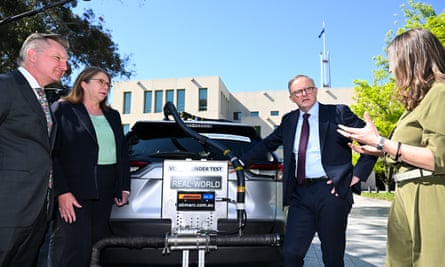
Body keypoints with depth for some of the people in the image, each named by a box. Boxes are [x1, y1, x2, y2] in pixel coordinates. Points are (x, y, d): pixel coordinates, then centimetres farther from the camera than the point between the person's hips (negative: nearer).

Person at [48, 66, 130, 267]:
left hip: (105, 194, 5)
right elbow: (52, 153, -6)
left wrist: (124, 187, 8)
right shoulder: (62, 109, 2)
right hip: (73, 193, -5)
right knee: (72, 249, -5)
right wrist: (62, 192, -14)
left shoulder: (113, 116, 18)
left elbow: (122, 154, 17)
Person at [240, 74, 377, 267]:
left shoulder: (338, 113, 0)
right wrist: (242, 162, 20)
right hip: (300, 194, 4)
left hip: (331, 190, -3)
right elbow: (267, 144, 25)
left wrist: (358, 174, -6)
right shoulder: (289, 120, 14)